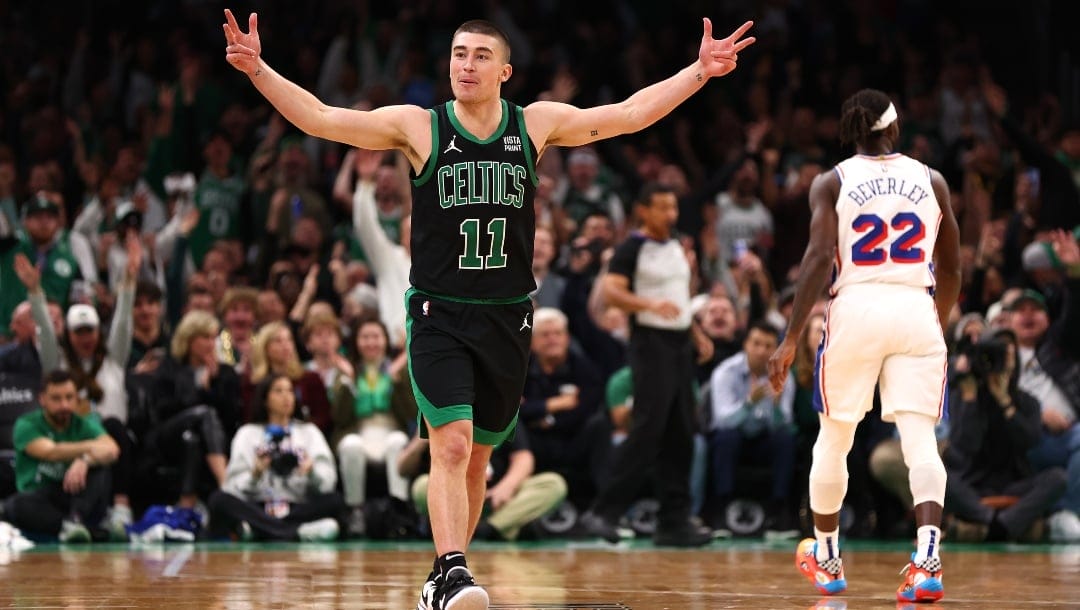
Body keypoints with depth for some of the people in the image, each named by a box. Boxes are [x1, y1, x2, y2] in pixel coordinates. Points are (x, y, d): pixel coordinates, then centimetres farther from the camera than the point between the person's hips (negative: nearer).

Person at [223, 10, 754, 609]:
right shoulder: (418, 127, -3)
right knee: (451, 445, -20)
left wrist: (701, 70, 4)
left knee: (476, 459, 11)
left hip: (507, 319, 3)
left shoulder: (536, 124, 4)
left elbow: (632, 113, 9)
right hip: (439, 315, -3)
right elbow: (319, 118, -7)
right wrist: (258, 70, -19)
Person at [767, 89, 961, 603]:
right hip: (916, 311, 1)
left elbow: (819, 257, -9)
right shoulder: (931, 180, 9)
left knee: (833, 440, 16)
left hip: (856, 309, -1)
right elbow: (951, 270, 14)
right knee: (920, 439, -6)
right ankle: (929, 562, -24)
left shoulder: (831, 183, 3)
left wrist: (791, 339, -10)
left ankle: (827, 561, 28)